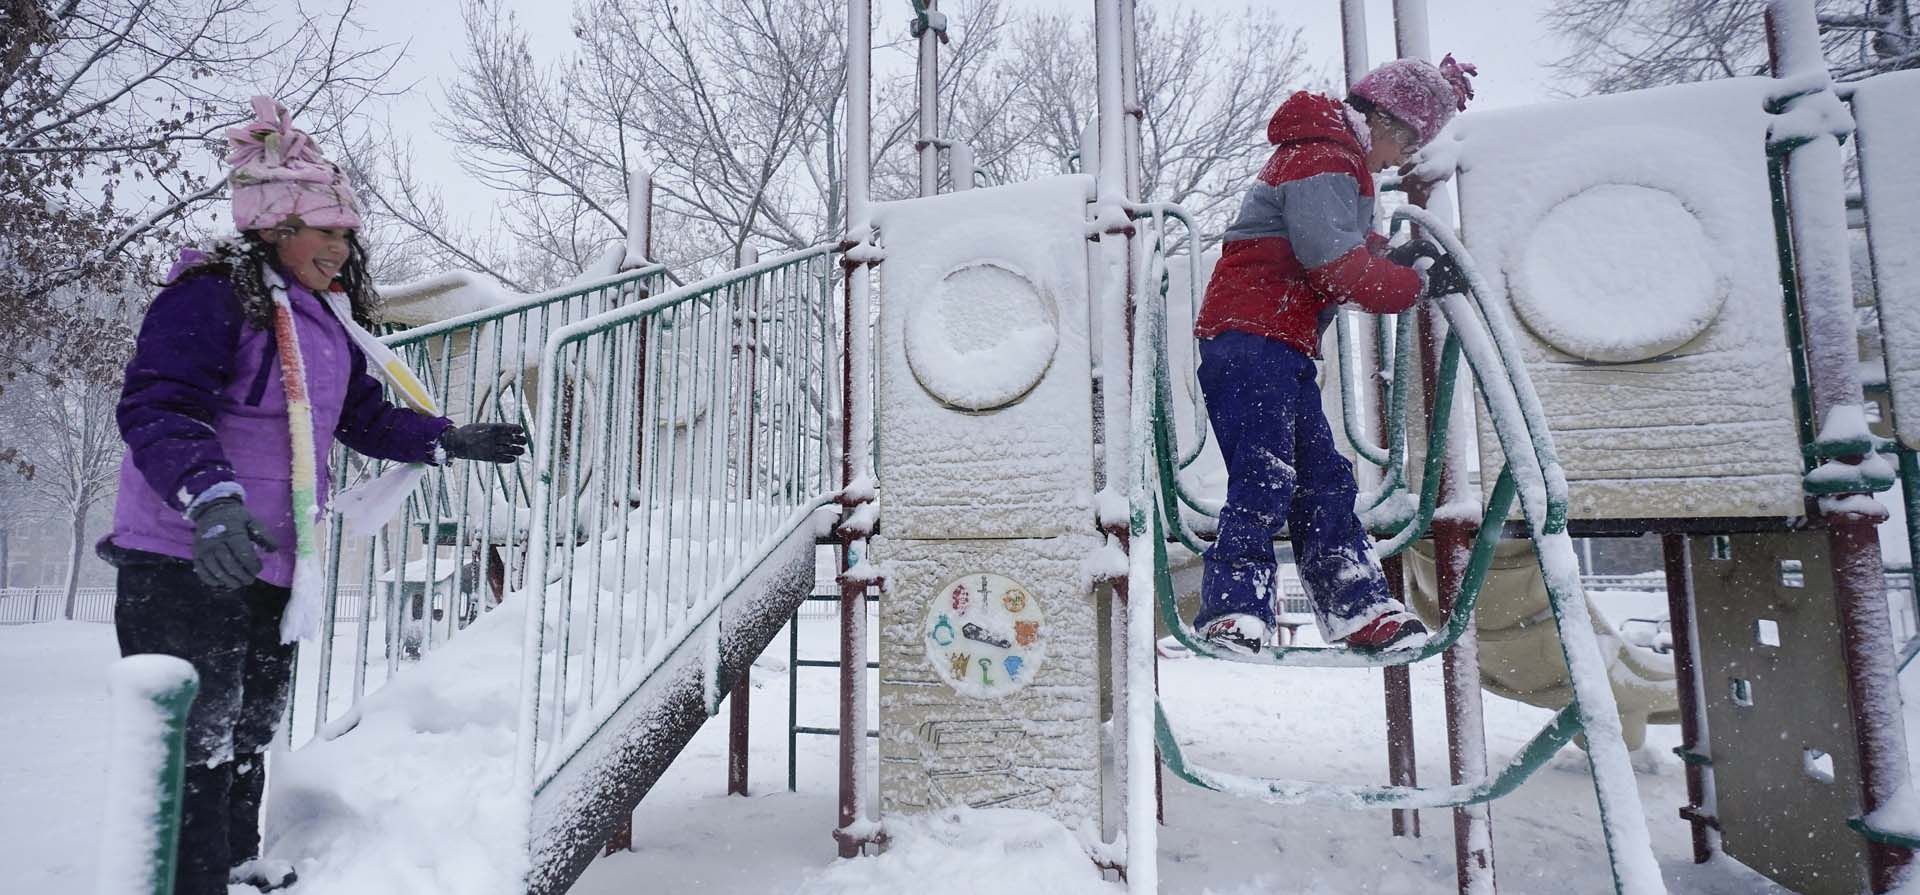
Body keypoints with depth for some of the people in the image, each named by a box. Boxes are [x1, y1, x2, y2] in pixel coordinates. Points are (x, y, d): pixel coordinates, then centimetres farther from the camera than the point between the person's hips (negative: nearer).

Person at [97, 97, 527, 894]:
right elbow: (155, 408, -25)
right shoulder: (209, 297, -14)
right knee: (196, 739, -5)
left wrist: (451, 440, 7)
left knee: (248, 732, 20)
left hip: (273, 565, 9)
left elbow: (367, 418, 19)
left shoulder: (330, 323, 12)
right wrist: (210, 497, -40)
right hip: (185, 561, -9)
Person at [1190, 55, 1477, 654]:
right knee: (1265, 478, -16)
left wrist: (1394, 254, 7)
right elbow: (1340, 267, -19)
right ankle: (1233, 613, -16)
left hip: (1284, 346, 11)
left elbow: (1349, 244, 27)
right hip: (1249, 340, -11)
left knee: (1324, 479, 10)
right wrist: (1419, 284, -7)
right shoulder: (1322, 162, -11)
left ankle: (1357, 608, 16)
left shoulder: (1335, 163, 24)